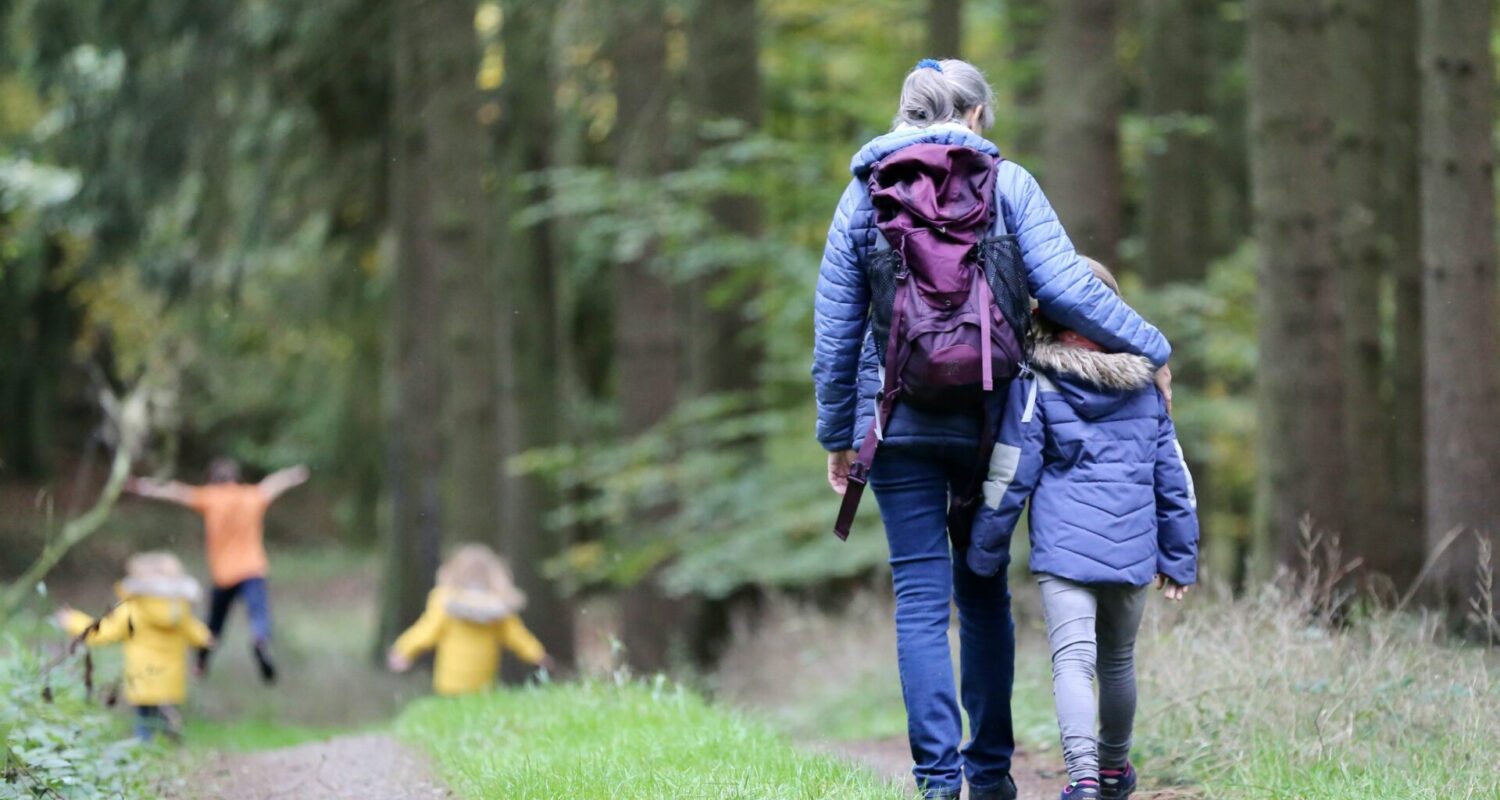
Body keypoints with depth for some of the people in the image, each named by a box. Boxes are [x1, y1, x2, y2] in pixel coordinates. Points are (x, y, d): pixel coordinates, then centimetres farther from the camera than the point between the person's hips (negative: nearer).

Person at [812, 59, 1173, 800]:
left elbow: (834, 328, 6)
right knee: (984, 592, 14)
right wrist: (1150, 348, 3)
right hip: (986, 414, 0)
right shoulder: (1006, 183, 1)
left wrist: (837, 432, 13)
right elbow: (1065, 288, -8)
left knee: (921, 601, 0)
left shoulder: (865, 193, 5)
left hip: (899, 422, 0)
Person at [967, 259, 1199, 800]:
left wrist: (984, 553, 5)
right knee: (1118, 661, 21)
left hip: (1064, 548, -4)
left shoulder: (1036, 384, -2)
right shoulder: (1145, 385, 11)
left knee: (1072, 660, -12)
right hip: (1131, 550, 4)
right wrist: (1179, 558, 19)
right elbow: (1173, 477, 13)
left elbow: (1009, 477, -4)